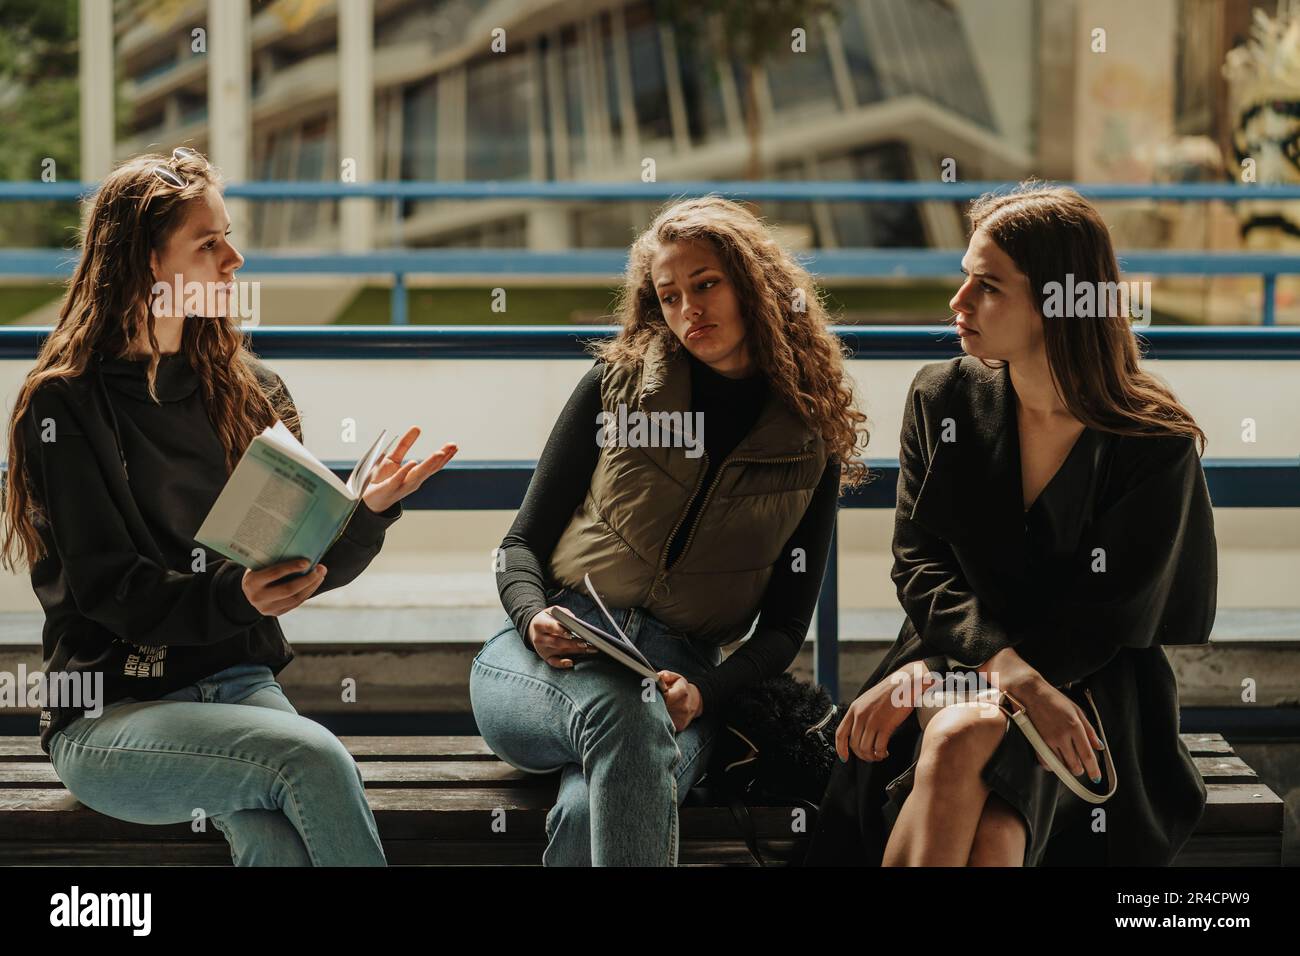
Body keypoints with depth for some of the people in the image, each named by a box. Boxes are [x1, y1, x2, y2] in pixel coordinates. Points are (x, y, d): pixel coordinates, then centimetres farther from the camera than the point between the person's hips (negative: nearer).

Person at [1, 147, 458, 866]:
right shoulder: (64, 405, -3)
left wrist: (370, 510, -11)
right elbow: (107, 589, -11)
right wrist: (234, 596, -28)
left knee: (278, 841, -31)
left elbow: (309, 567, 10)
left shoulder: (251, 393, 11)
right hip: (110, 713, -3)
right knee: (310, 757, -31)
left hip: (239, 683, 3)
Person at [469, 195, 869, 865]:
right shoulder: (618, 383, 9)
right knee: (624, 713, -40)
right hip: (544, 659, 0)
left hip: (681, 679, 0)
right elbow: (523, 544, 11)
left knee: (589, 816, -38)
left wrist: (703, 691, -11)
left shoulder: (811, 445, 10)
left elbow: (783, 627, 10)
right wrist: (534, 617, -13)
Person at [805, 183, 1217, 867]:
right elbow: (918, 566, -1)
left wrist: (930, 675, -15)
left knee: (961, 739, -36)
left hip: (1089, 692, -2)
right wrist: (1015, 673, -21)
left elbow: (1105, 620, -8)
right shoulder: (940, 399, 5)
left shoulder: (1158, 447, -6)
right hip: (952, 665, 2)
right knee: (989, 838, -32)